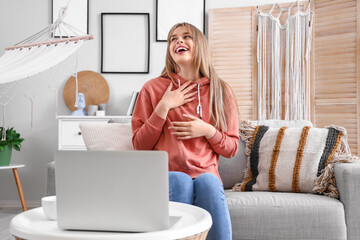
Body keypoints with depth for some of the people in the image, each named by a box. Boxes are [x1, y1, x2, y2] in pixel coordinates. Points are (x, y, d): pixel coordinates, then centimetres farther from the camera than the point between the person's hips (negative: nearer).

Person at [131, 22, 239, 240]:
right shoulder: (153, 88, 7)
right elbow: (140, 145, 1)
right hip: (166, 175, -1)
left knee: (208, 182, -32)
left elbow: (231, 148, 11)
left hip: (206, 174, 1)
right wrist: (164, 107, -8)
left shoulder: (221, 91, 10)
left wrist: (207, 131, -8)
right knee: (181, 181, -32)